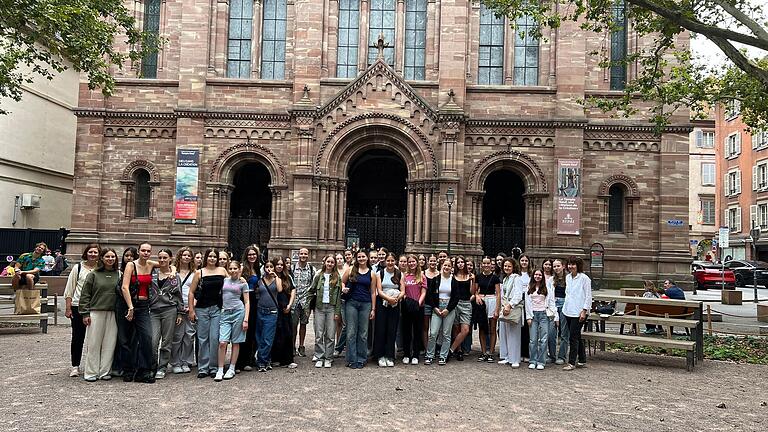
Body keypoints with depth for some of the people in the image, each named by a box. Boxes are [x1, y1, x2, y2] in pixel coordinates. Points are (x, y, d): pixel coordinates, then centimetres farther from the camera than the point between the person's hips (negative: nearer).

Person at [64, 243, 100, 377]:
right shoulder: (78, 267, 3)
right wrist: (68, 307, -1)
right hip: (78, 306, -1)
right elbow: (69, 289, 4)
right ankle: (75, 366, 13)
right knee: (77, 337, 3)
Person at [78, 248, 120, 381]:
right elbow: (85, 295, 2)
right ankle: (91, 372, 11)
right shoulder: (93, 275, 2)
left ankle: (105, 371, 13)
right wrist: (85, 313, -4)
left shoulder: (118, 275, 9)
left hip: (113, 313, 2)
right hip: (96, 312, -2)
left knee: (109, 343, 3)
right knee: (93, 343, 2)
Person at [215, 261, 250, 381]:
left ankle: (231, 369, 11)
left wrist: (246, 319, -5)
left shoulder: (243, 283, 5)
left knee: (235, 342, 3)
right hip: (225, 313, 2)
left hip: (238, 312, -1)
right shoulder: (223, 281, 12)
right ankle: (220, 370, -1)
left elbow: (247, 302, 3)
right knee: (222, 342, -9)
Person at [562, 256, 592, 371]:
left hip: (579, 312, -7)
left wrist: (584, 310, -15)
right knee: (577, 336, 13)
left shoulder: (584, 278, -9)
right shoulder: (568, 277, 12)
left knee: (573, 337, -7)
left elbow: (588, 296, -10)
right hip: (568, 311, 7)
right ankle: (582, 361, 23)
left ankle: (572, 363, -1)